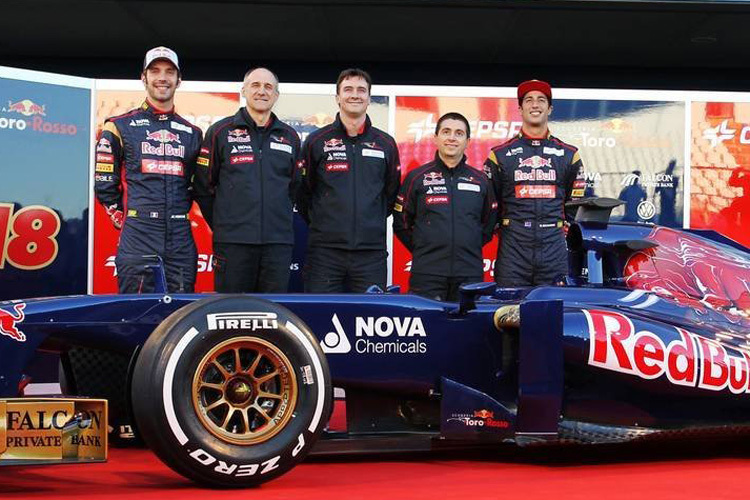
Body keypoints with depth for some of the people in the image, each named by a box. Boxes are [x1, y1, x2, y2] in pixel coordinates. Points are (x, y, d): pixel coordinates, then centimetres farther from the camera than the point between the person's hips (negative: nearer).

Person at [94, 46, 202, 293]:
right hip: (137, 241, -3)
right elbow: (104, 184, 7)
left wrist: (178, 215, 12)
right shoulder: (120, 127, 6)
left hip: (181, 242, 4)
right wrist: (127, 221, 4)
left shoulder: (192, 133, 16)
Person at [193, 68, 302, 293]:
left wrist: (282, 221, 13)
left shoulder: (289, 137, 14)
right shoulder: (220, 132, 5)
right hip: (233, 242, -3)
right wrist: (221, 224, 7)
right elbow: (203, 186, 6)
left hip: (279, 242, 3)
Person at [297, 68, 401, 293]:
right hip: (325, 251, -1)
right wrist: (321, 224, 8)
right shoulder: (316, 141, 6)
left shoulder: (386, 144, 12)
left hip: (371, 251, 2)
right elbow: (302, 191, 10)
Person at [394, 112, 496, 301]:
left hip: (470, 276, 2)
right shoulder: (417, 177, 6)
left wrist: (471, 248, 11)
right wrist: (422, 250, 5)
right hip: (426, 275, -2)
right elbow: (401, 223, 9)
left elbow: (490, 223, 20)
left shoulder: (480, 180, 12)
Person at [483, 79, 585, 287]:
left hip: (554, 249, 1)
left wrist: (564, 226, 8)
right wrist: (502, 229, 5)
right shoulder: (500, 155, 6)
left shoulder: (568, 154, 11)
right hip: (512, 249, -1)